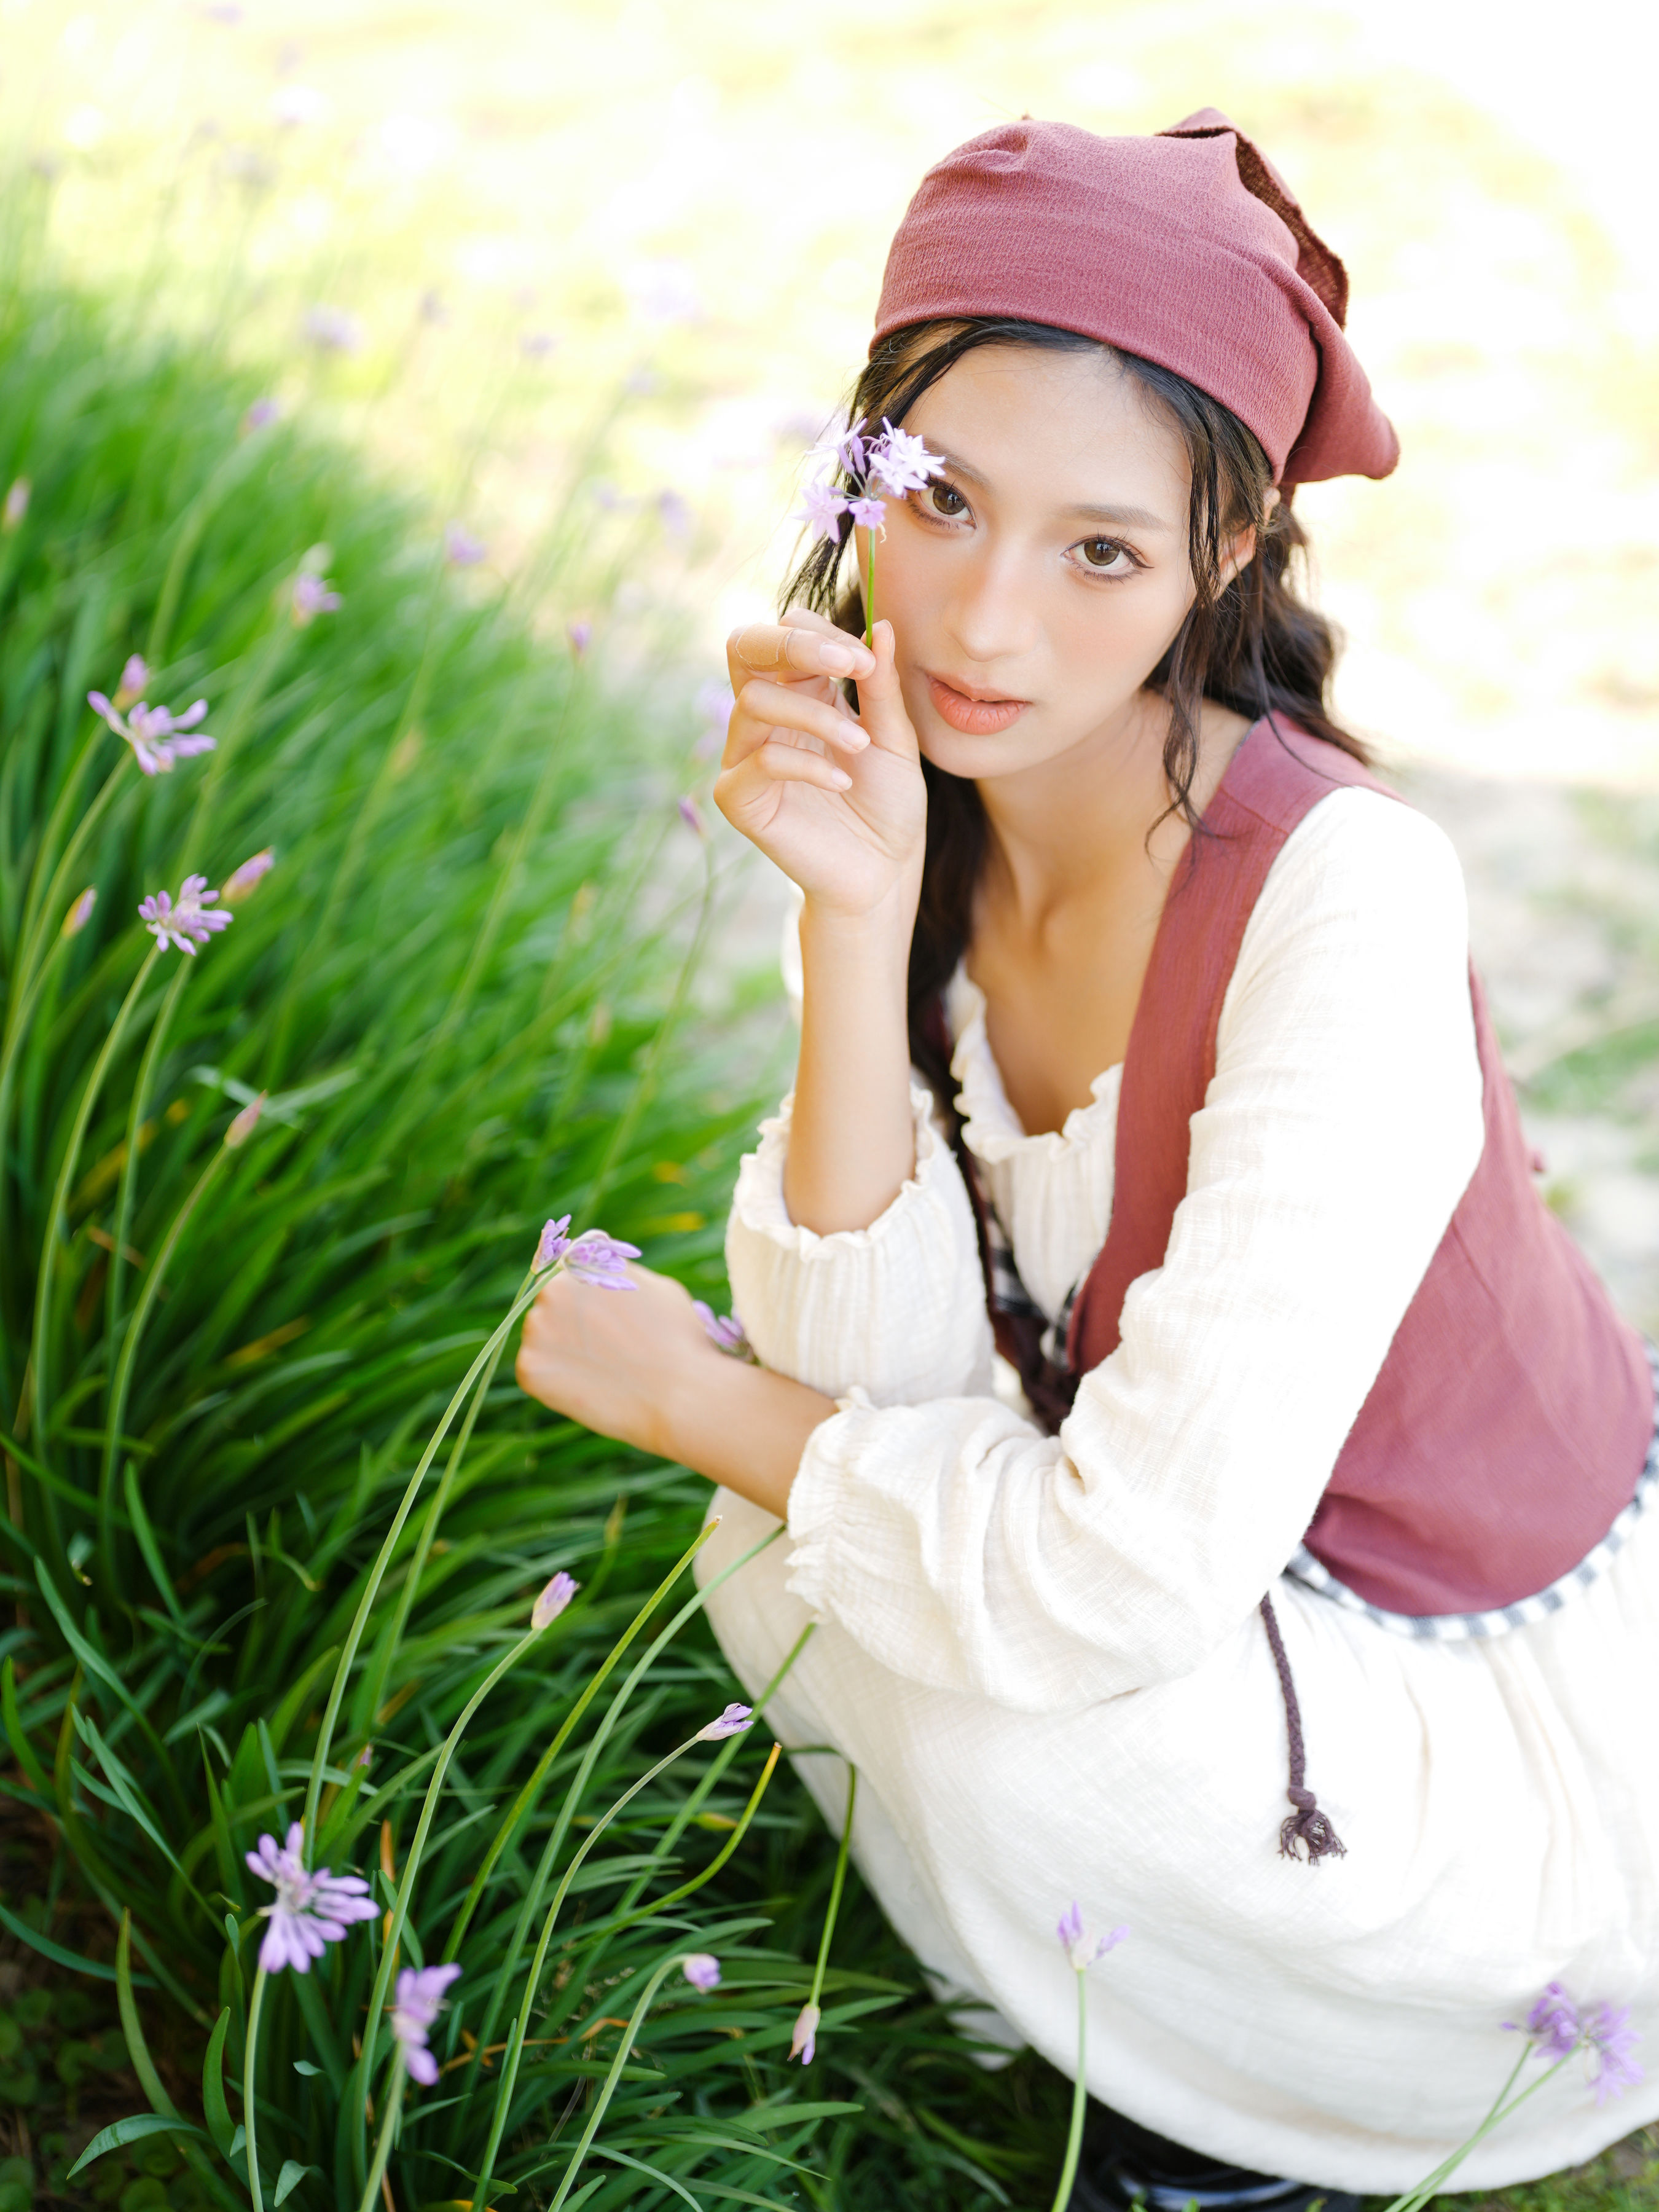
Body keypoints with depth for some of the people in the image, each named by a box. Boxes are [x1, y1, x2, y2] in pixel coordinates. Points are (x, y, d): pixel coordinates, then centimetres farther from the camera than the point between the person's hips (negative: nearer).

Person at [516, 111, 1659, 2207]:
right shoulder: (921, 819, -9)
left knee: (975, 1719, -25)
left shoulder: (1342, 896, -30)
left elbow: (1137, 1572, -31)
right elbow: (877, 1386, -15)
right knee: (789, 1571, -12)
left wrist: (689, 1393, -17)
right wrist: (859, 923, -26)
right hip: (1247, 1613, 6)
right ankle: (1171, 2038, 16)